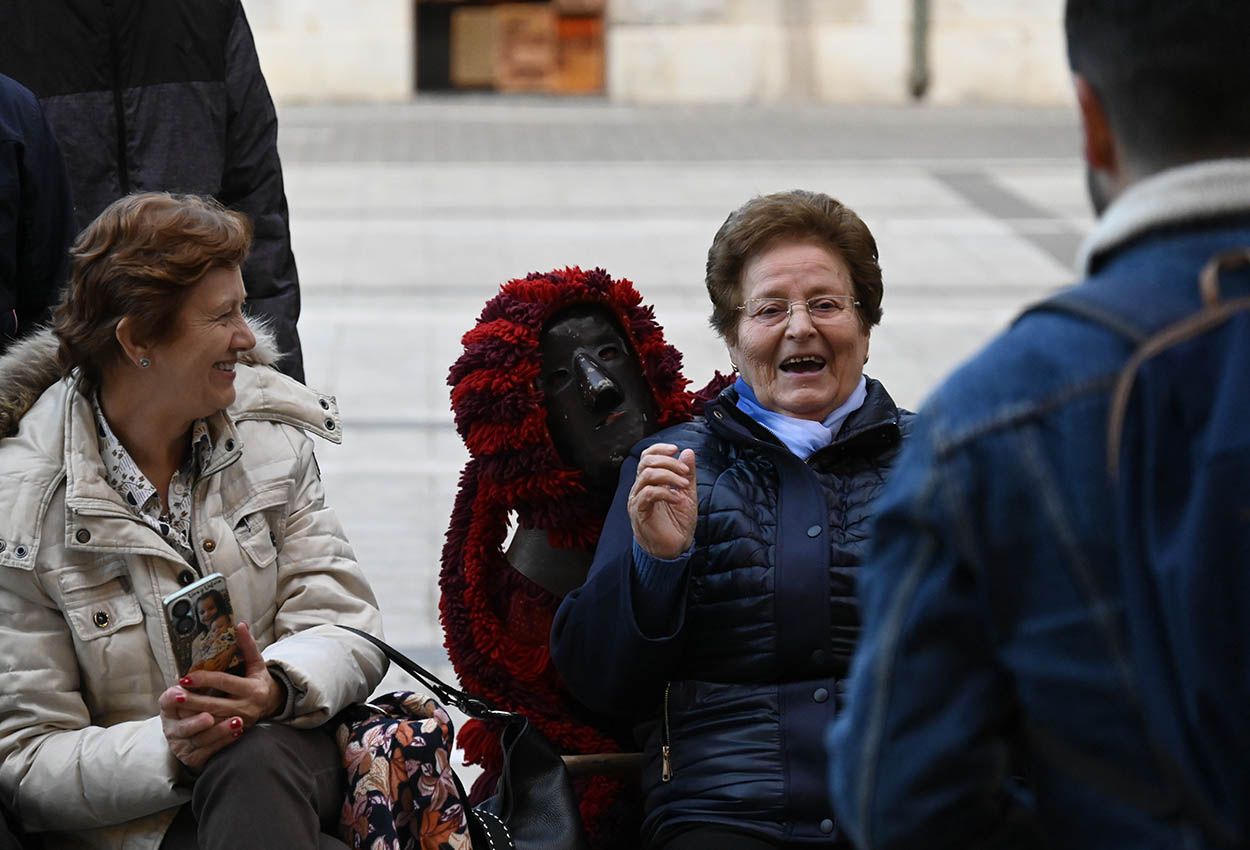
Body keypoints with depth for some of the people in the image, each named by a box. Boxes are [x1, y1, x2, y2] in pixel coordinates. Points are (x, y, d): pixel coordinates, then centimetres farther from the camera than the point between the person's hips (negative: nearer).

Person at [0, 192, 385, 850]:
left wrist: (279, 688, -23)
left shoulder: (269, 437, 7)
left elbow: (345, 625, 1)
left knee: (253, 760, -33)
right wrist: (166, 753, -28)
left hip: (279, 749, 3)